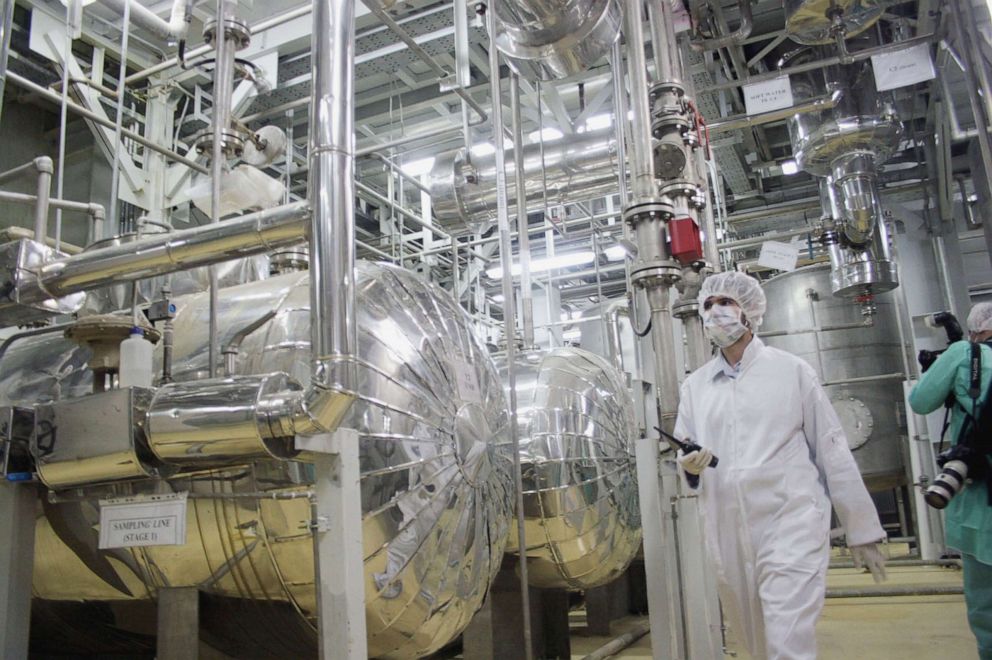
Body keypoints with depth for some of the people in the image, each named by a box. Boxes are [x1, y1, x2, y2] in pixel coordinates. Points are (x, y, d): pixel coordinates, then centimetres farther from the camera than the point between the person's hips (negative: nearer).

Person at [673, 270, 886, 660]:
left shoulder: (791, 370, 1)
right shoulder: (695, 385, 10)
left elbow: (832, 449, 2)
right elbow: (684, 452, 14)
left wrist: (862, 529, 2)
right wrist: (688, 462, -10)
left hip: (790, 521, -4)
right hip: (727, 533, 4)